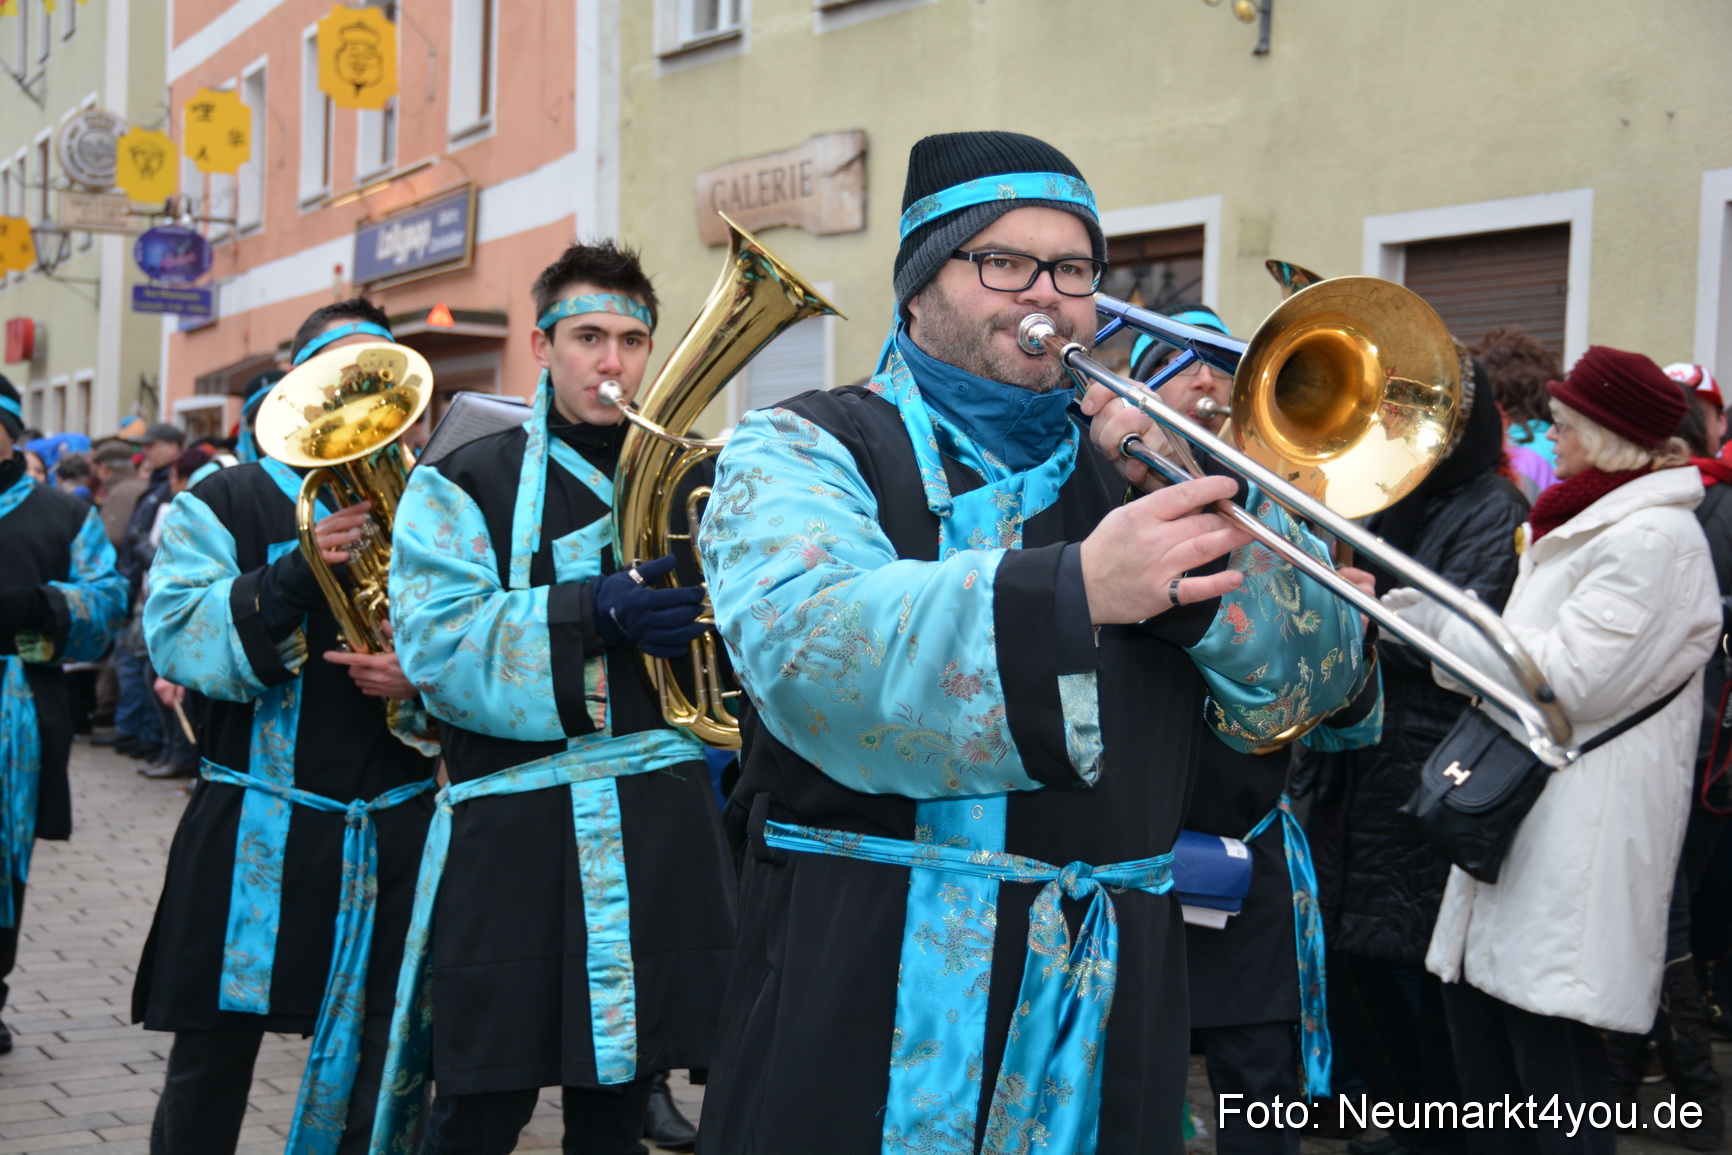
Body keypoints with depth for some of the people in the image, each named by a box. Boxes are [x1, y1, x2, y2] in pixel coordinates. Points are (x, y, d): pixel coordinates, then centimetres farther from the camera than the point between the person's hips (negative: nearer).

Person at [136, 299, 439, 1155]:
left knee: (384, 1072, 8)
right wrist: (290, 578, -25)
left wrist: (421, 681, -18)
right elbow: (177, 642, -12)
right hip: (252, 831, -2)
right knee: (209, 1066, 7)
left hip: (396, 830, 2)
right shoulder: (227, 502, 2)